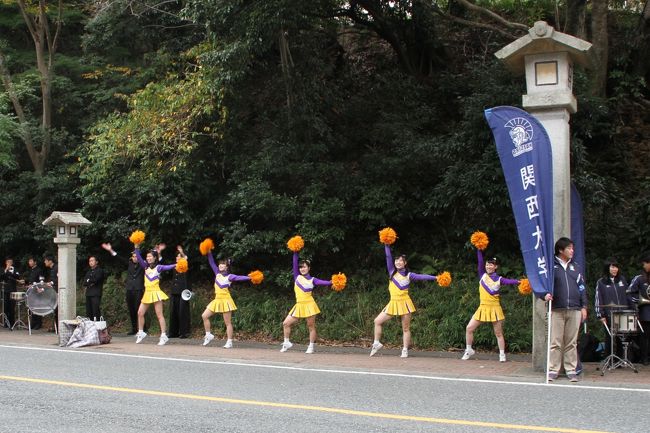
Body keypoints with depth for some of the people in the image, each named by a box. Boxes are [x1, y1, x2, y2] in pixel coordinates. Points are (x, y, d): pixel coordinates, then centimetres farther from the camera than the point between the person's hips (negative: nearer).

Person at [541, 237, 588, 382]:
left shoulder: (575, 267, 15)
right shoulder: (551, 265, 3)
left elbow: (582, 287, 16)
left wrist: (584, 307, 10)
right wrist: (545, 295, -17)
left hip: (575, 310, 3)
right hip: (557, 310, -3)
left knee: (572, 343, 6)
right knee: (556, 342, -2)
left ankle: (571, 370, 13)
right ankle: (553, 370, 4)